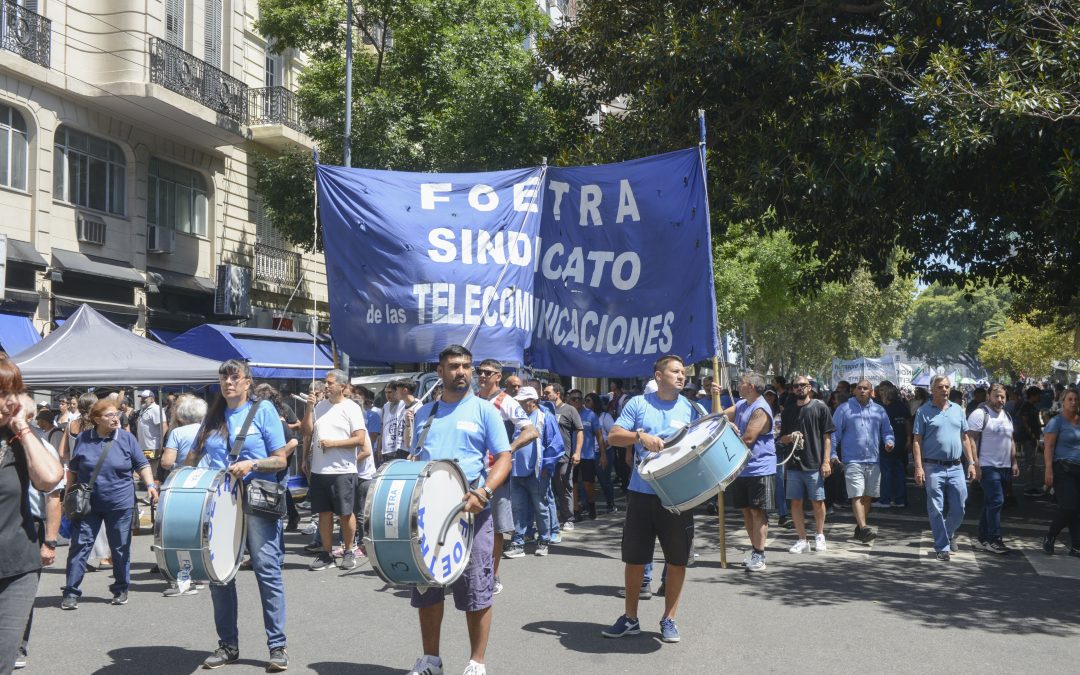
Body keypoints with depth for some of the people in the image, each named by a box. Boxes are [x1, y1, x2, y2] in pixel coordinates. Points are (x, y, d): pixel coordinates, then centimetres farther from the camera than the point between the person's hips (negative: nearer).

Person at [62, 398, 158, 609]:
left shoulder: (126, 438, -1)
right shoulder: (84, 438, 0)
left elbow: (142, 465, 2)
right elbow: (72, 470, 10)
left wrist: (150, 485, -12)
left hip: (120, 503, 0)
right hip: (87, 503, 0)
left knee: (120, 548, 8)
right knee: (80, 545, -3)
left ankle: (121, 590, 22)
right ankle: (71, 592, 3)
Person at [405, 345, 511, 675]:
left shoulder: (484, 410, 1)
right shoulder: (425, 413, 14)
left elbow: (503, 458, -4)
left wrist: (484, 493, -20)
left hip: (471, 511, -4)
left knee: (475, 591, 0)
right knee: (426, 588, 10)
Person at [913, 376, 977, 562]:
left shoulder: (958, 409, 11)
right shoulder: (924, 411, -1)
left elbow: (965, 438, 15)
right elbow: (917, 441, -4)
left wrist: (971, 463, 9)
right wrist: (918, 467, -12)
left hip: (955, 467, 3)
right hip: (933, 468, -3)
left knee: (959, 508, 4)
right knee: (936, 510, -1)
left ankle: (949, 534, 31)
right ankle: (942, 547, 8)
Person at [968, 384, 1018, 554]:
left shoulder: (1006, 416, 16)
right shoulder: (979, 414, -9)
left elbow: (1011, 441, 23)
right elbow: (972, 440, -13)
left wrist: (1014, 462, 17)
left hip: (1005, 467, 8)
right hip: (988, 467, -8)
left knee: (991, 504, 11)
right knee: (996, 501, -12)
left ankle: (984, 538, 17)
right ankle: (994, 540, -8)